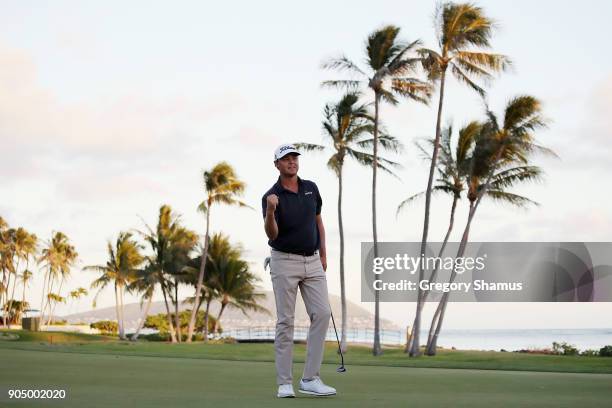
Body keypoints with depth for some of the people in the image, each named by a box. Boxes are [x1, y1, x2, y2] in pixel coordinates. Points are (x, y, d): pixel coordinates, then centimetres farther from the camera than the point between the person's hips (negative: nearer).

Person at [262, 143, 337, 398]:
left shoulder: (311, 188, 6)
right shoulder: (271, 197, -10)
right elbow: (271, 235, -22)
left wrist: (323, 255, 11)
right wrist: (271, 211, -41)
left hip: (312, 262, 5)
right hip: (285, 262, -5)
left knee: (322, 314, -6)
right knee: (286, 322, -3)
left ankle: (310, 379, -2)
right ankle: (284, 383, 3)